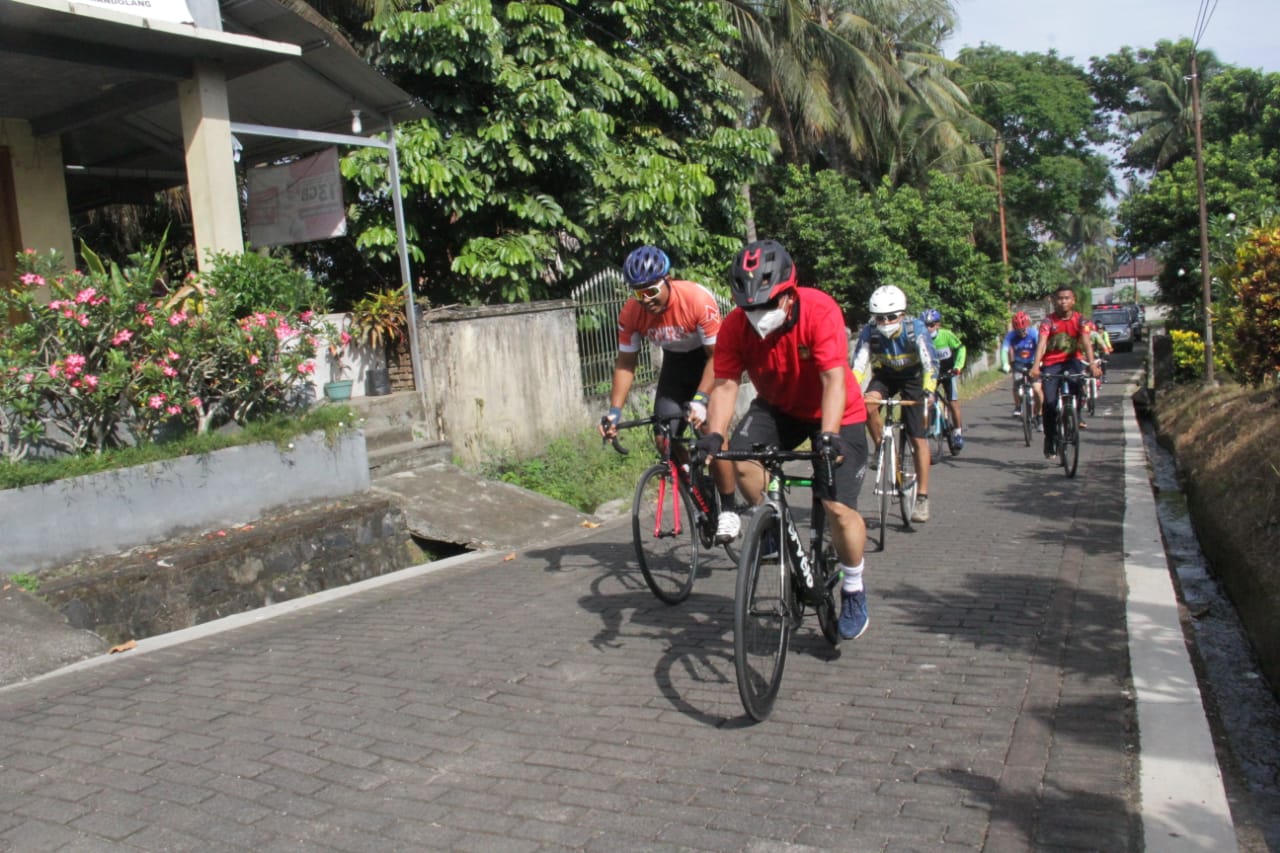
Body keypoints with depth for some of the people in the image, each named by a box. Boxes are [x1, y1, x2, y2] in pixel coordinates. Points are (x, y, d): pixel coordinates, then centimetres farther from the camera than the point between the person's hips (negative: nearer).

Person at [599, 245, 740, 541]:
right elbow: (625, 362, -11)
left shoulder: (698, 300, -33)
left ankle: (729, 510, -7)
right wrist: (615, 411, -20)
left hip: (710, 358, -5)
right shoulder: (631, 313, -21)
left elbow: (716, 354, -27)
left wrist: (700, 399, -38)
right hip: (676, 362, 5)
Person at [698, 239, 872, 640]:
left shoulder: (820, 310, -30)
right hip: (778, 407, 3)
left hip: (836, 413, -3)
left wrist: (828, 435, -47)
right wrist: (714, 434, -36)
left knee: (839, 507, -12)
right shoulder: (735, 325, -19)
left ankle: (854, 591, 14)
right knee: (741, 459, -27)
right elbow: (725, 384, -20)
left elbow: (834, 379, -35)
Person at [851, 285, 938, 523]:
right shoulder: (869, 332, -23)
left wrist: (928, 392, -51)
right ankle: (881, 447, -7)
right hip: (884, 375, 2)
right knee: (868, 404, -33)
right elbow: (858, 365, -26)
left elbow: (930, 364, -35)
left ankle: (922, 498, 0)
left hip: (912, 377, -2)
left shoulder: (916, 329, -28)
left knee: (919, 439, -7)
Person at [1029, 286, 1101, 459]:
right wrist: (1035, 366, -40)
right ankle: (1049, 440, 5)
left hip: (1072, 360, 1)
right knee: (1050, 402, -12)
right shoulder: (1048, 321, -11)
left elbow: (1087, 343, -19)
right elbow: (1041, 344, -24)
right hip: (1051, 363, -1)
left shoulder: (1079, 320, -7)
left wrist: (1092, 364, -36)